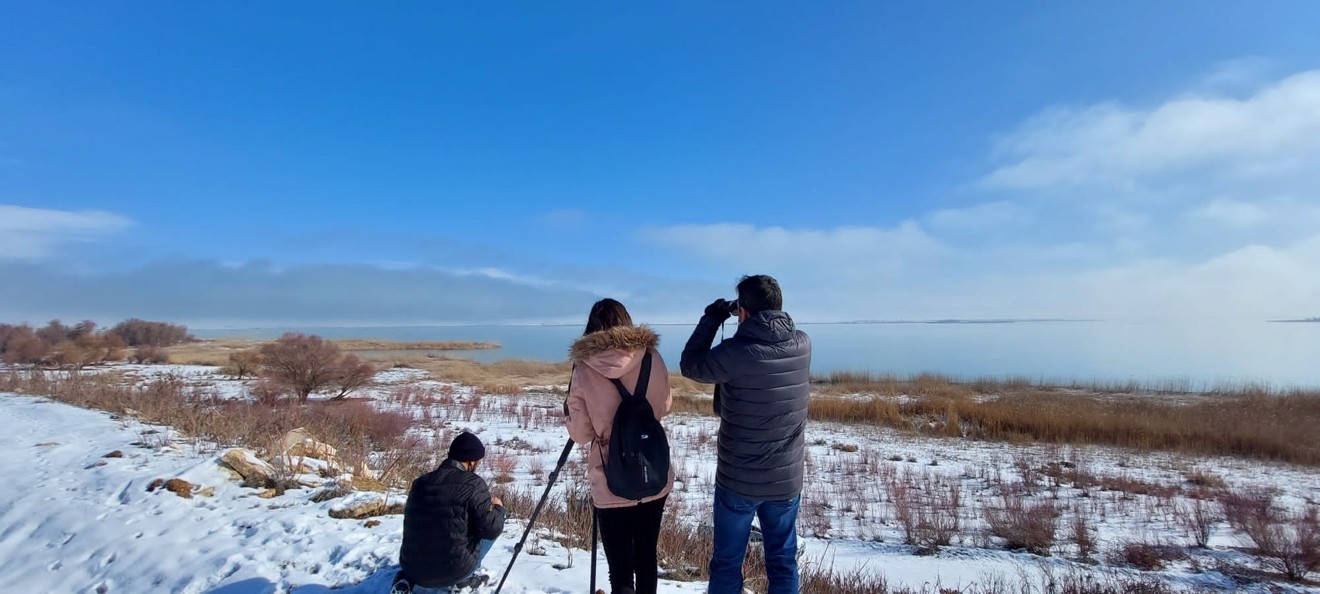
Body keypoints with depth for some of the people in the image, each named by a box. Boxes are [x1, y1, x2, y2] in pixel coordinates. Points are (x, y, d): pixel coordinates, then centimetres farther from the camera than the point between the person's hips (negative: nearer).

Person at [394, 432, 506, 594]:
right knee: (491, 524, 13)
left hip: (413, 568, 5)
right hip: (454, 569, -5)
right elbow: (491, 529, -13)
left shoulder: (420, 482, 4)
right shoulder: (473, 484, -14)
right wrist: (498, 508, 8)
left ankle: (409, 580, 10)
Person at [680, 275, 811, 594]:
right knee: (783, 561, 18)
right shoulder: (802, 345, -8)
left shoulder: (734, 352, -21)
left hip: (738, 481, -4)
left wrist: (711, 319, 3)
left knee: (727, 562, 14)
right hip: (787, 480, 4)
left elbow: (690, 365, -4)